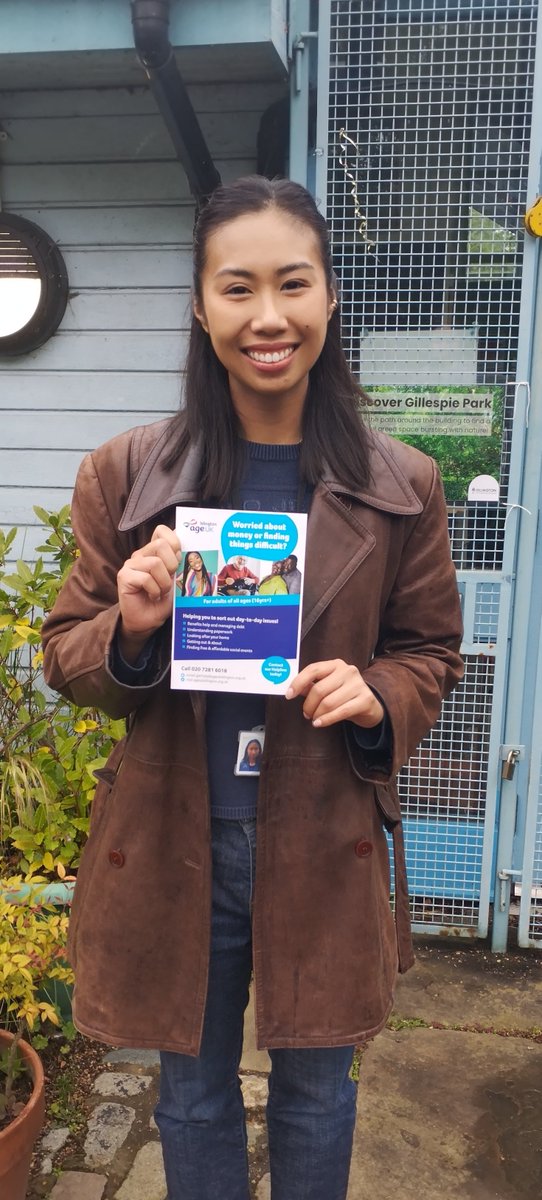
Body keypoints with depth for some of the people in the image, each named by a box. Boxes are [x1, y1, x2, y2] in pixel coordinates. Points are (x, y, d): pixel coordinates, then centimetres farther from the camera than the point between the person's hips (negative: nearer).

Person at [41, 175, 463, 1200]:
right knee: (193, 1095, 23)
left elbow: (431, 651, 6)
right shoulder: (124, 475, -5)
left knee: (314, 1095, 23)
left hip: (328, 849, 0)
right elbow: (68, 660, 1)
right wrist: (132, 629, -22)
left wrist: (377, 696, -16)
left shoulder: (400, 486, -4)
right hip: (170, 844, 1)